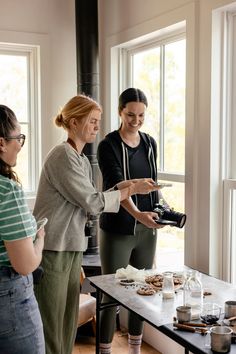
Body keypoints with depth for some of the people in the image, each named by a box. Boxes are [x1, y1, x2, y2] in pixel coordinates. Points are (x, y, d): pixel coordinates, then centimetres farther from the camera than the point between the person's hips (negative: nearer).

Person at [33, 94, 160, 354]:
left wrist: (121, 186, 2)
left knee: (68, 325, 14)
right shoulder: (63, 156, -14)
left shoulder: (82, 160, 14)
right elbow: (93, 203, -14)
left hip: (72, 249, 9)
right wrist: (131, 190, -6)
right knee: (51, 327, 1)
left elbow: (90, 204, 11)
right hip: (52, 249, -9)